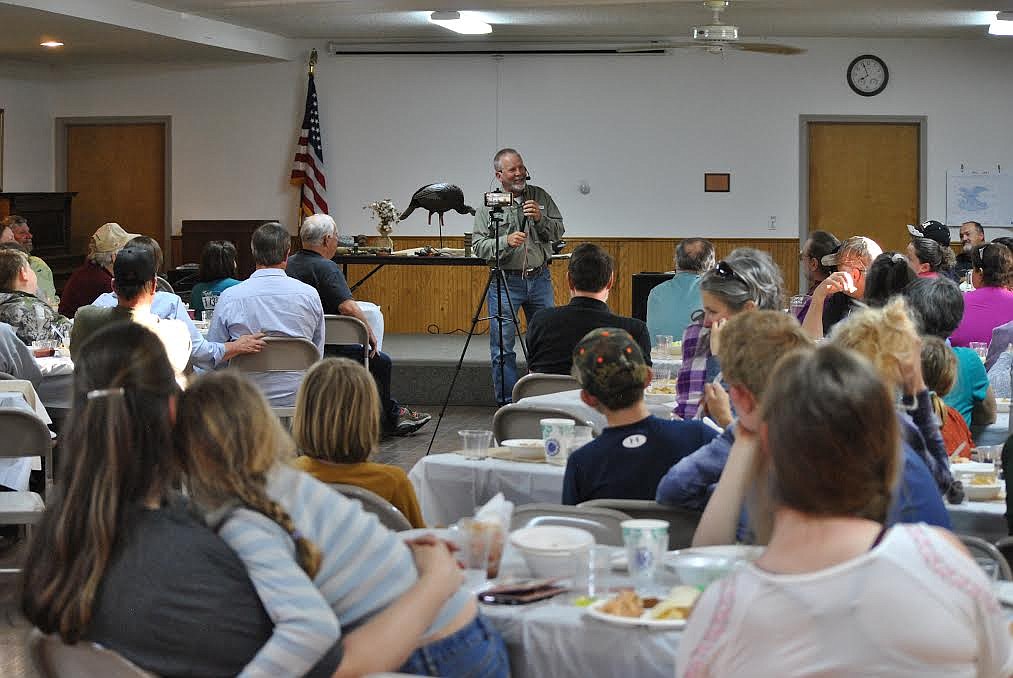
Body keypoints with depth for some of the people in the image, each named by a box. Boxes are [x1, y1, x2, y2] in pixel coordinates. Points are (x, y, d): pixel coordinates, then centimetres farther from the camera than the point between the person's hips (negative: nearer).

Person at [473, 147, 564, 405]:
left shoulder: (540, 196, 5)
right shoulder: (488, 205, -3)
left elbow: (558, 232, 3)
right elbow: (478, 246, -7)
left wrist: (540, 218, -15)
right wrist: (505, 241, -23)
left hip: (540, 279, 3)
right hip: (505, 282, -3)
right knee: (503, 349, -2)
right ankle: (508, 405, 6)